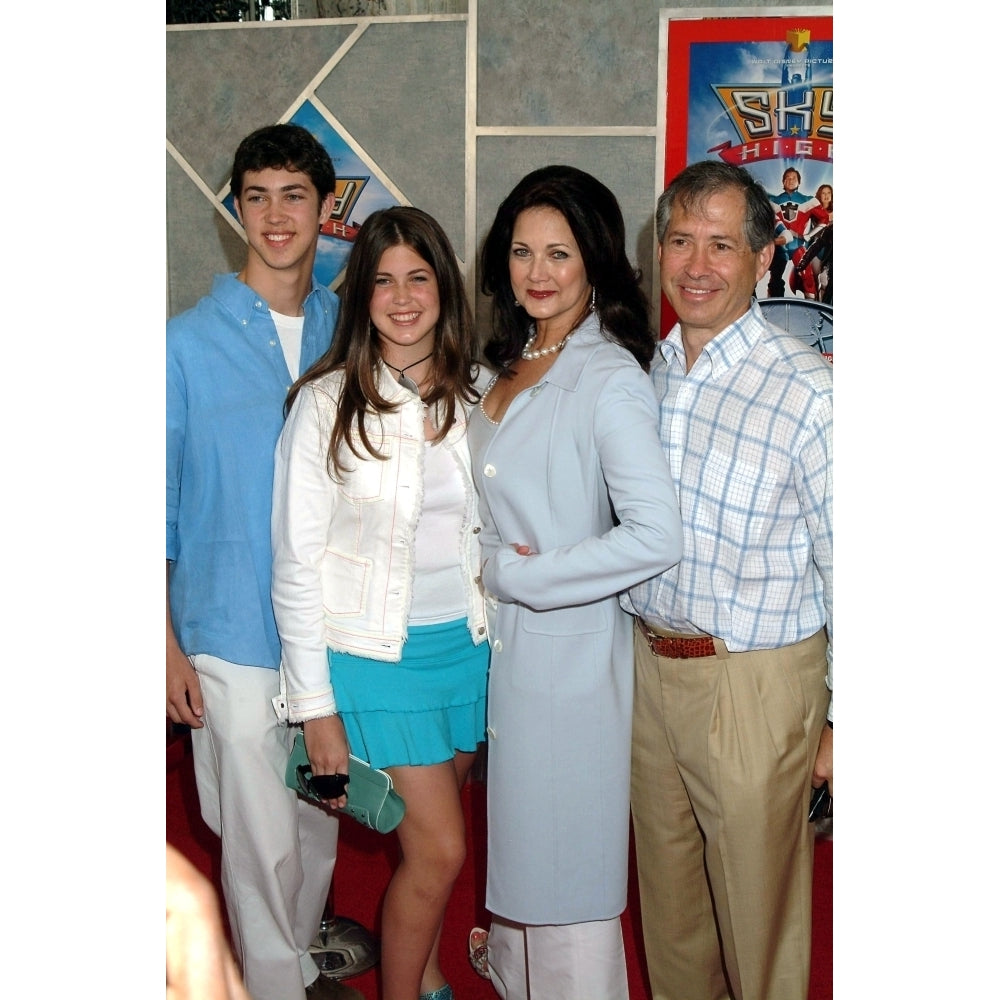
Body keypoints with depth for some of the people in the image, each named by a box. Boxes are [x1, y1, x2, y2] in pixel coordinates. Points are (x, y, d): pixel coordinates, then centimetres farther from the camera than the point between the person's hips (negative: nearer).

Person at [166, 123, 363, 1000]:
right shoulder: (188, 343, -8)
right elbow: (160, 503, -5)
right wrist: (168, 647, -7)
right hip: (236, 636, -4)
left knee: (319, 821, 18)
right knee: (264, 840, 3)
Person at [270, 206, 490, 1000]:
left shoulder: (477, 394, 1)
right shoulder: (326, 403, -11)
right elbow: (297, 563, -10)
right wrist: (316, 705, -10)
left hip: (467, 644, 4)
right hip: (374, 656, -4)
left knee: (431, 837, 18)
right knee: (440, 851, -2)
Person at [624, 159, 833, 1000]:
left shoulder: (807, 392, -16)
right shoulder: (643, 374, 3)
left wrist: (846, 720, -9)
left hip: (753, 683, -6)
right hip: (645, 666, 6)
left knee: (756, 903, 10)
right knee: (666, 893, 22)